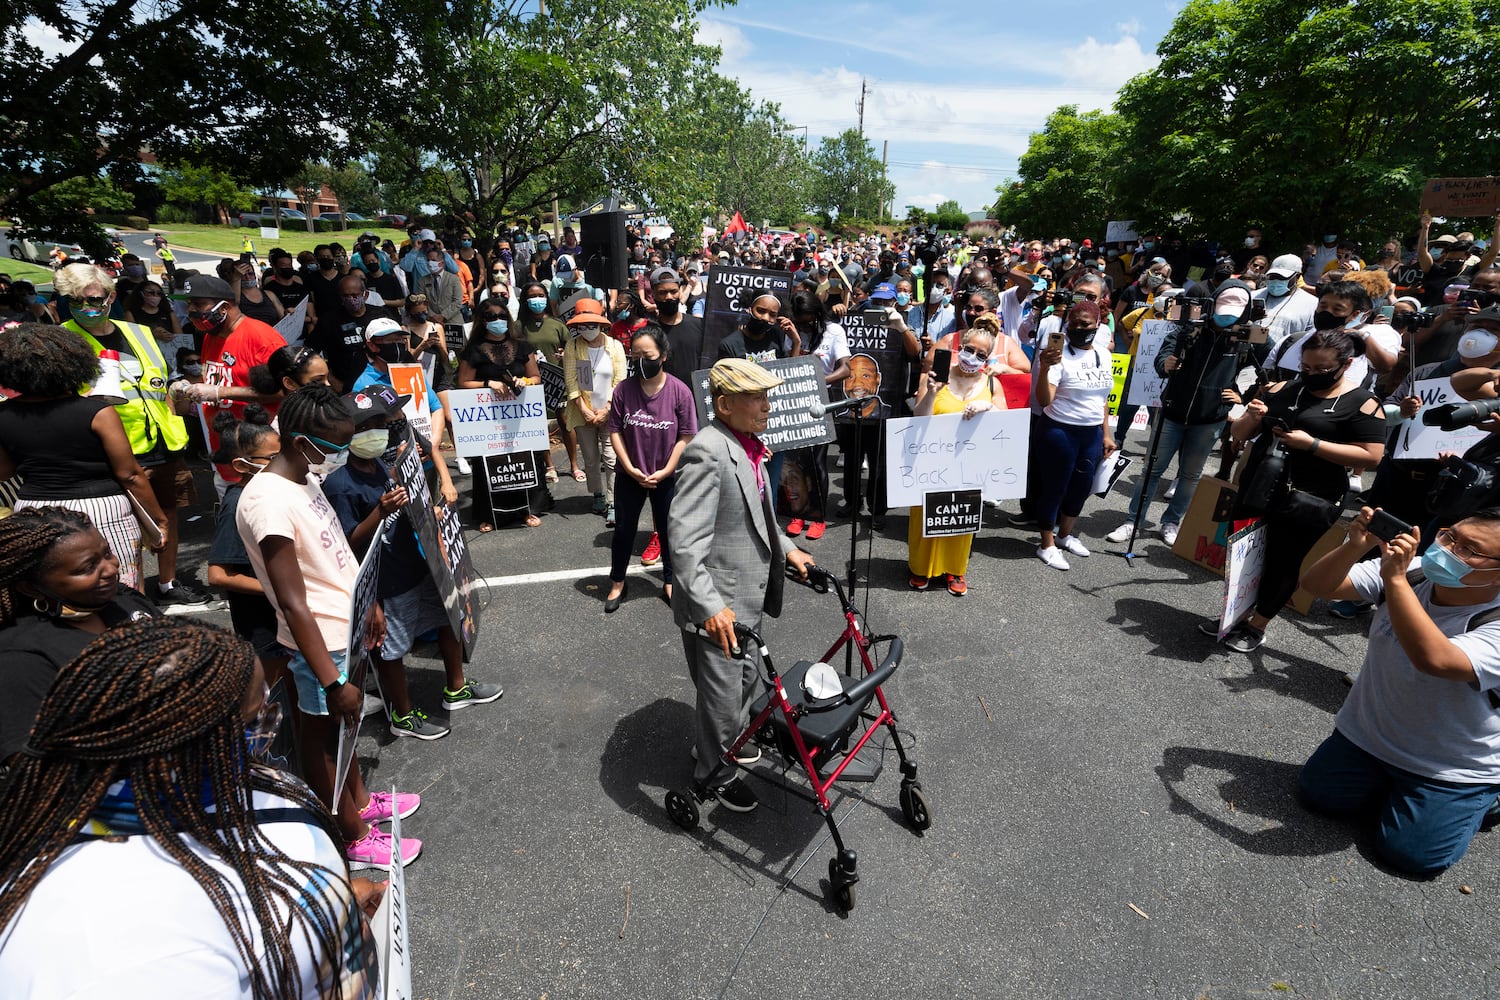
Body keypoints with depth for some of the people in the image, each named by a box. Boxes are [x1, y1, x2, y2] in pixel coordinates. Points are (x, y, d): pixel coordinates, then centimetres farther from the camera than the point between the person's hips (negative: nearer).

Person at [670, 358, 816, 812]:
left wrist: (786, 548, 13)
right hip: (718, 605, -9)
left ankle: (728, 741, 53)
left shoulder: (746, 444, 6)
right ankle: (713, 771, 35)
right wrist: (709, 607, -37)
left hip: (747, 593, 10)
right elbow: (684, 538, -32)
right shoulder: (707, 452, -25)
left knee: (745, 677, 28)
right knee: (721, 692, 10)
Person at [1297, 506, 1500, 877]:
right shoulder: (1412, 572, -13)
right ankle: (1399, 794, 26)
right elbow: (1316, 585, -17)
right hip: (1366, 737, 4)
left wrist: (1395, 578, -46)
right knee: (1314, 791, 2)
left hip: (1452, 771, -4)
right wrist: (1355, 547, -35)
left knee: (1408, 854, -5)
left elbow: (1434, 659, -46)